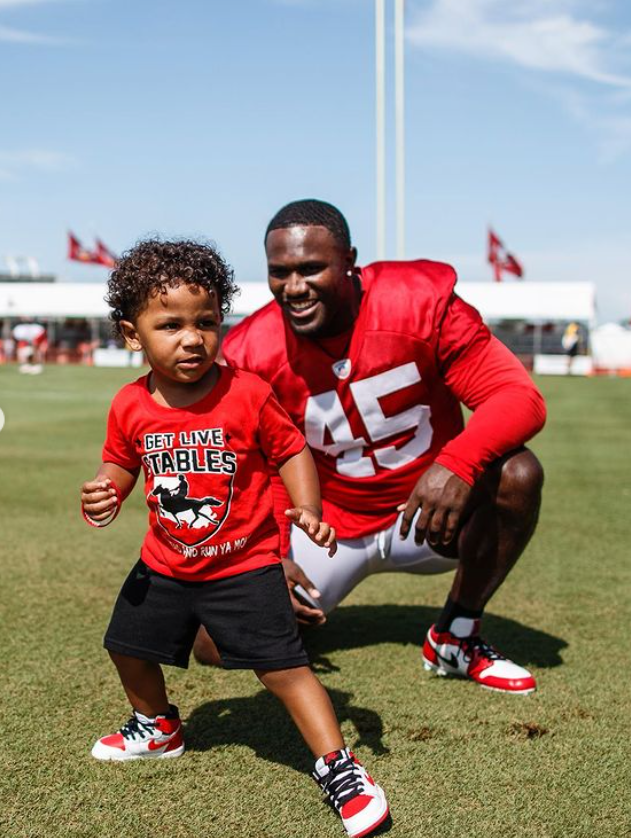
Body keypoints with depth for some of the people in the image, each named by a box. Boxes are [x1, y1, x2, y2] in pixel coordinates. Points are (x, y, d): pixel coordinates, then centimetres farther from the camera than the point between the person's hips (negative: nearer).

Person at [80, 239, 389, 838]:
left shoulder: (248, 395, -18)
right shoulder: (130, 406, -8)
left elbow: (291, 451, -7)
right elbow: (120, 463, 10)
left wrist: (307, 508, -22)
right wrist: (106, 491, -12)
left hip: (245, 566, -5)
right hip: (164, 567, 5)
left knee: (281, 666, -10)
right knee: (128, 647, 20)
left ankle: (337, 768, 3)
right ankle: (157, 728, 50)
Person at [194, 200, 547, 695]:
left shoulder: (421, 302, -19)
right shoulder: (252, 353, -14)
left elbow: (520, 397, -24)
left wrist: (457, 464, -43)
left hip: (430, 510, 0)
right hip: (330, 528, 0)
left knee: (516, 473, -31)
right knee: (217, 645, -15)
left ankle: (455, 639, -8)